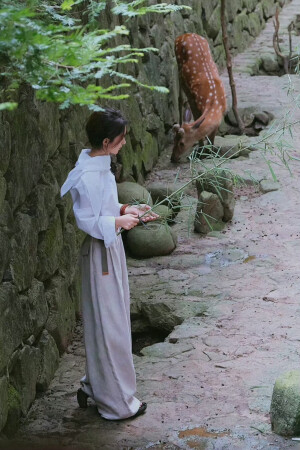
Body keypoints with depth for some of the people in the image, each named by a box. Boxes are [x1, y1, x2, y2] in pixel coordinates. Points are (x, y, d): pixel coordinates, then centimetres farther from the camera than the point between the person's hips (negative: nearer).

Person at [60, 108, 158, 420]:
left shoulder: (99, 165, 6)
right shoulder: (88, 177, -25)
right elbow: (86, 221, -22)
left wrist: (125, 209, 4)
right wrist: (119, 221, -20)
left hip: (110, 248, 10)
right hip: (101, 253, -10)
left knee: (108, 321, 19)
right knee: (109, 326, 0)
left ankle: (94, 385, 34)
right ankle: (116, 402, 12)